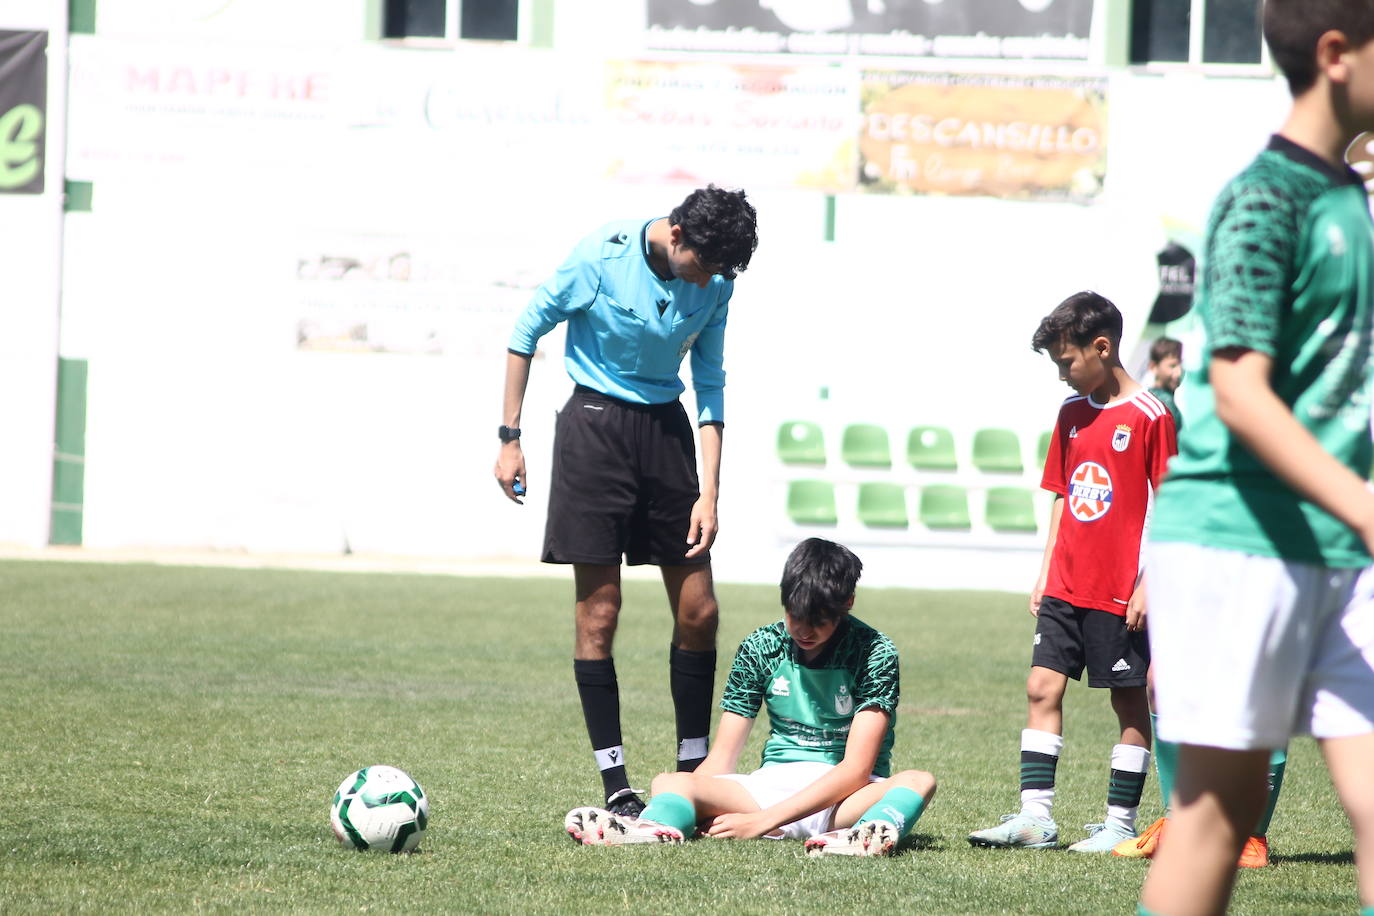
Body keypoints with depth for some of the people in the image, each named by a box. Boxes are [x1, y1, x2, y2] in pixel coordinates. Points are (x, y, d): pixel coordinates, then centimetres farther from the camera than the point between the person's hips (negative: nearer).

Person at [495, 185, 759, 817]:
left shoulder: (713, 284, -3)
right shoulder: (602, 255, -15)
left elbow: (711, 385, 6)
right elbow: (527, 331, -5)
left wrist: (708, 492, -1)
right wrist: (510, 438, -6)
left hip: (667, 427, 5)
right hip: (596, 426, -4)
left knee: (698, 612, 2)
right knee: (599, 611, -5)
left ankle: (693, 773, 14)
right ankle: (615, 786, 0)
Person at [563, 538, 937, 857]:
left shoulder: (874, 653, -7)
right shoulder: (761, 648, 4)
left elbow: (855, 769, -15)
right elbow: (723, 756, 3)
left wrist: (764, 820, -23)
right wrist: (696, 807, -19)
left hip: (846, 797, -3)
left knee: (917, 782, -34)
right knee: (670, 783, -22)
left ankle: (874, 832, -68)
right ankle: (657, 828, -58)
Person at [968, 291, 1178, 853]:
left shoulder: (1150, 416, -9)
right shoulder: (1072, 413, 12)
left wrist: (1149, 583, -14)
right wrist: (1045, 574, 13)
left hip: (1120, 591, -7)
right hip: (1066, 588, 7)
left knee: (1129, 700, 2)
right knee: (1043, 687, 1)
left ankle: (1121, 822, 7)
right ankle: (1035, 816, 1)